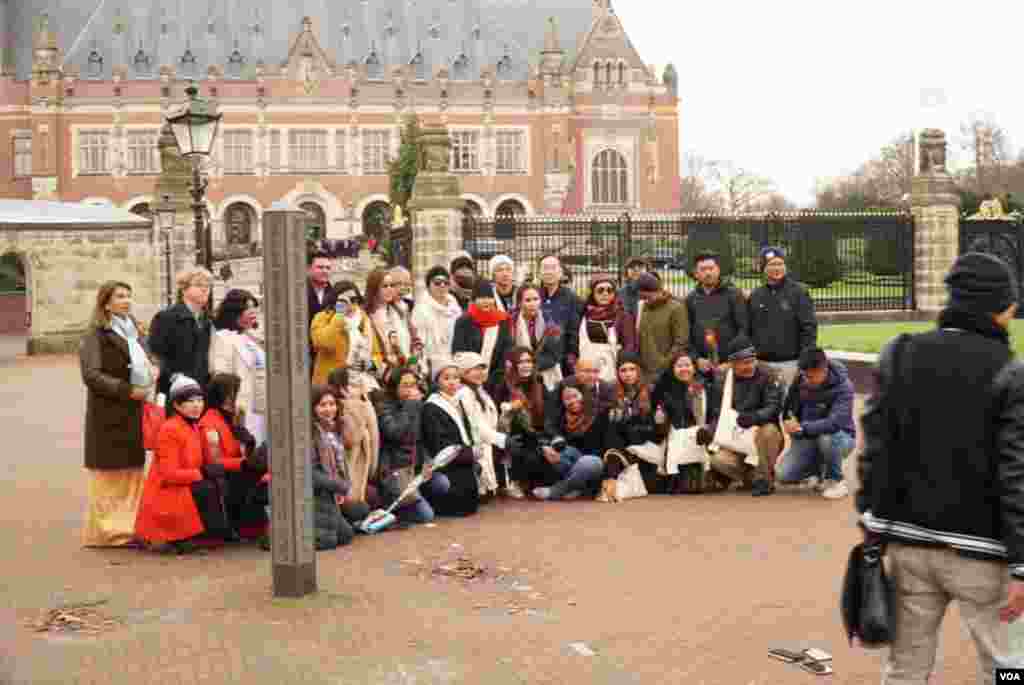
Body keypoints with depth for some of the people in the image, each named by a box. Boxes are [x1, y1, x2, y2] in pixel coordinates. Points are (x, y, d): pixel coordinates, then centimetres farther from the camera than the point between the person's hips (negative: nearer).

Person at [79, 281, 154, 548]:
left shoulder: (133, 330, 15)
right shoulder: (96, 334, -9)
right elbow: (91, 375, -17)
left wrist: (152, 371, 3)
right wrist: (127, 390, -19)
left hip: (135, 411, 8)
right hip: (109, 415, -8)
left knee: (134, 470, 10)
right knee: (110, 473, -1)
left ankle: (128, 527, 18)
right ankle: (106, 530, 7)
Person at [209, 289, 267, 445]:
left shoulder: (251, 336, 20)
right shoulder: (223, 337, -6)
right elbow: (222, 375, -14)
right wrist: (234, 405, -20)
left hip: (260, 408, 8)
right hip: (242, 410, -8)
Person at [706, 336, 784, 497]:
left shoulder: (767, 378, -6)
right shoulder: (723, 382, 4)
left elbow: (773, 408, -19)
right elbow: (718, 413, 6)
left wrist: (754, 417, -39)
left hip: (765, 441, -2)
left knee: (768, 429, -36)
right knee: (718, 460, -26)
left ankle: (763, 478, -16)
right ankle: (751, 477, 3)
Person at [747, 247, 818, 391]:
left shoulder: (798, 292, -1)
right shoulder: (755, 296, 10)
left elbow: (809, 327, -5)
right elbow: (748, 331, 14)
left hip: (790, 363, -3)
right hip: (762, 364, 4)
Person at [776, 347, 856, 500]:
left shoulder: (843, 387, -22)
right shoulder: (800, 380, -7)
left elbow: (835, 423, -35)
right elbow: (788, 406, 13)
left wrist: (802, 428, -35)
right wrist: (788, 422, -5)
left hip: (840, 437, -4)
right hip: (807, 440, 4)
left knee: (827, 437, -39)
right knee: (783, 475, -14)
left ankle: (836, 480, -11)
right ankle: (820, 468, 17)